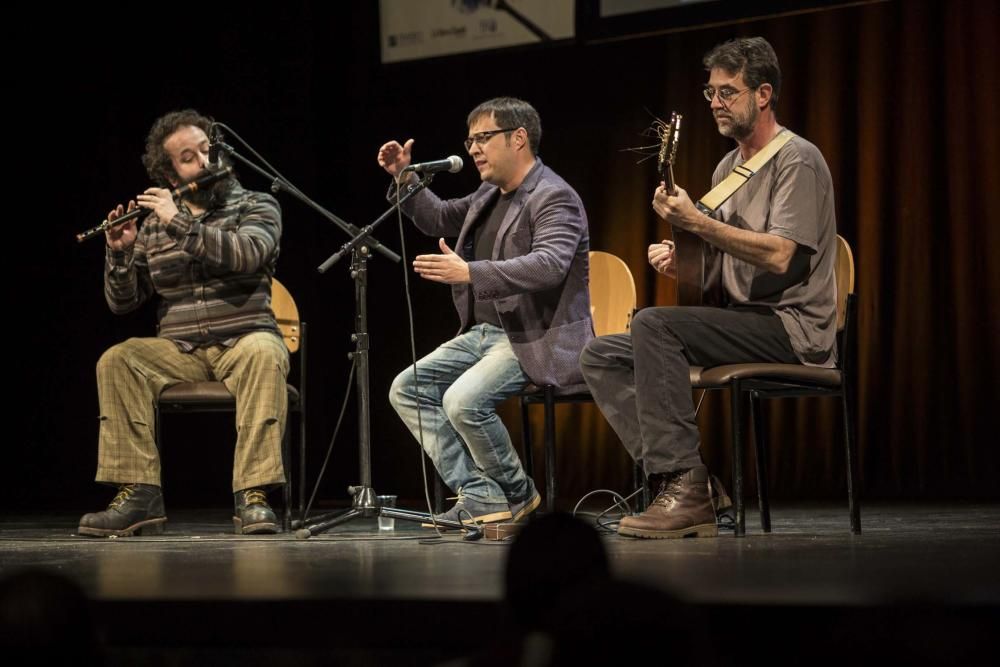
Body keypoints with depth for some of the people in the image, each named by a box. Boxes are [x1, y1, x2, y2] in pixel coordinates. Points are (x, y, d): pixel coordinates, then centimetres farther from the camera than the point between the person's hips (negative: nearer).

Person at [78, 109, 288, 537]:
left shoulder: (256, 207, 4)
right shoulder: (155, 225, 11)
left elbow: (246, 254, -19)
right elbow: (122, 302, 9)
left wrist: (181, 224, -20)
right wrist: (120, 252, -9)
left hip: (244, 342, -2)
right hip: (180, 351, 3)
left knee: (264, 354, -37)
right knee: (117, 361, -25)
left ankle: (253, 496, -39)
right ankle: (139, 496, -26)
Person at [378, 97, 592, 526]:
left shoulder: (555, 198, -13)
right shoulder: (491, 195, 15)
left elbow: (549, 265, -30)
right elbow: (439, 220, 32)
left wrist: (470, 273, -38)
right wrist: (404, 178, 15)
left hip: (535, 341, -10)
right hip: (484, 332, 10)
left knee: (464, 401, -29)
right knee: (407, 389, -1)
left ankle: (517, 495, -4)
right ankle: (481, 495, -6)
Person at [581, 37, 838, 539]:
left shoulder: (797, 160, -8)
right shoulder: (729, 167, 19)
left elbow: (779, 256, -21)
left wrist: (696, 222, -24)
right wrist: (678, 257, 1)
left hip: (794, 327, -9)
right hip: (745, 323, 9)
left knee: (652, 324, -29)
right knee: (600, 356, -3)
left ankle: (684, 485, -30)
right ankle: (679, 481, -17)